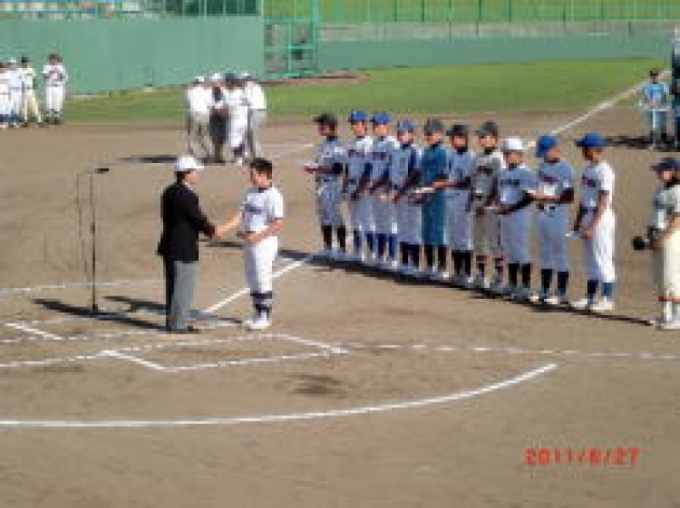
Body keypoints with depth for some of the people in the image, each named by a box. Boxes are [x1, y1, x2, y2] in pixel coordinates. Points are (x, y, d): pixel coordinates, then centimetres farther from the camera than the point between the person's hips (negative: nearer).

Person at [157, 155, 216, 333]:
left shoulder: (169, 192, 9)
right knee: (183, 287, -1)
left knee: (173, 286, 15)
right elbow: (199, 219, -15)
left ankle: (172, 322, 22)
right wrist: (212, 231, 3)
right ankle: (178, 324, 3)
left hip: (169, 246, 9)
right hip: (184, 250, -9)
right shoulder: (187, 196, -20)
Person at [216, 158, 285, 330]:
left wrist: (258, 236, -22)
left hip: (264, 242, -8)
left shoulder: (273, 196, -16)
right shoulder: (251, 192, 10)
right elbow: (241, 215, 8)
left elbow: (278, 224, -21)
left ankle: (265, 317, 9)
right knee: (252, 280, 15)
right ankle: (258, 314, 26)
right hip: (249, 241, 8)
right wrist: (223, 229, -3)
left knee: (263, 280, -1)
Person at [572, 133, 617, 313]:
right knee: (590, 259, 14)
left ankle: (608, 299, 3)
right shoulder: (588, 168, 12)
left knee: (603, 259, -4)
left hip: (602, 218, -9)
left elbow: (603, 203, -21)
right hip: (587, 216, 9)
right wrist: (578, 220, 19)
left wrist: (591, 226, -23)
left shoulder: (605, 171, -17)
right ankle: (590, 298, 21)